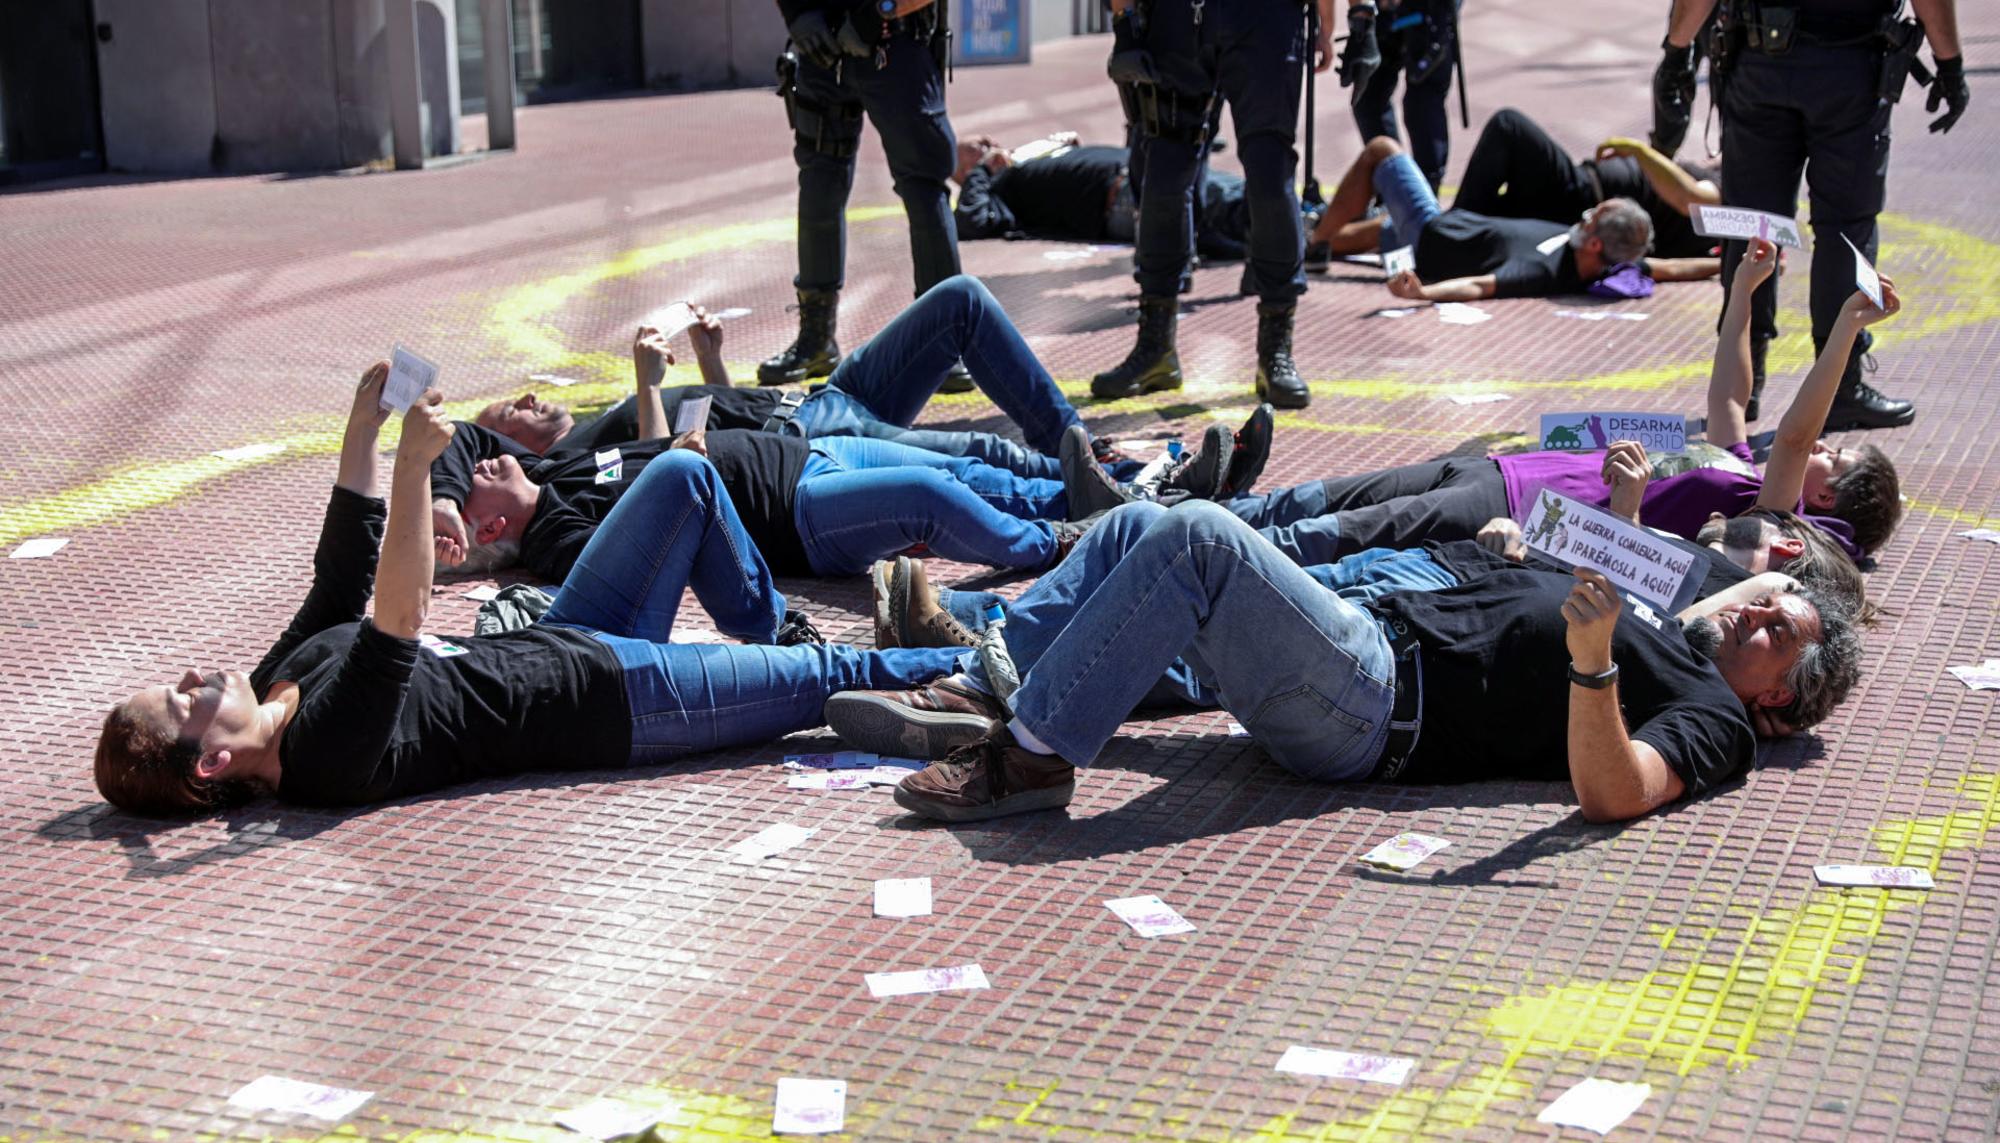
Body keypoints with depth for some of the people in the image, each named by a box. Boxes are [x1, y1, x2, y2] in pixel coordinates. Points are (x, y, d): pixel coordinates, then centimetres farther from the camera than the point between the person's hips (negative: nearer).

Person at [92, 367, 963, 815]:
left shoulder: (281, 679, -3)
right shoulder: (330, 753, -29)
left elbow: (344, 576, 6)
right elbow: (400, 620, -41)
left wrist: (362, 428, -1)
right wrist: (413, 464, -45)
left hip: (561, 645, 9)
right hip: (610, 698, -9)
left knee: (686, 477, 12)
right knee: (829, 679, -2)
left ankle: (770, 627, 31)